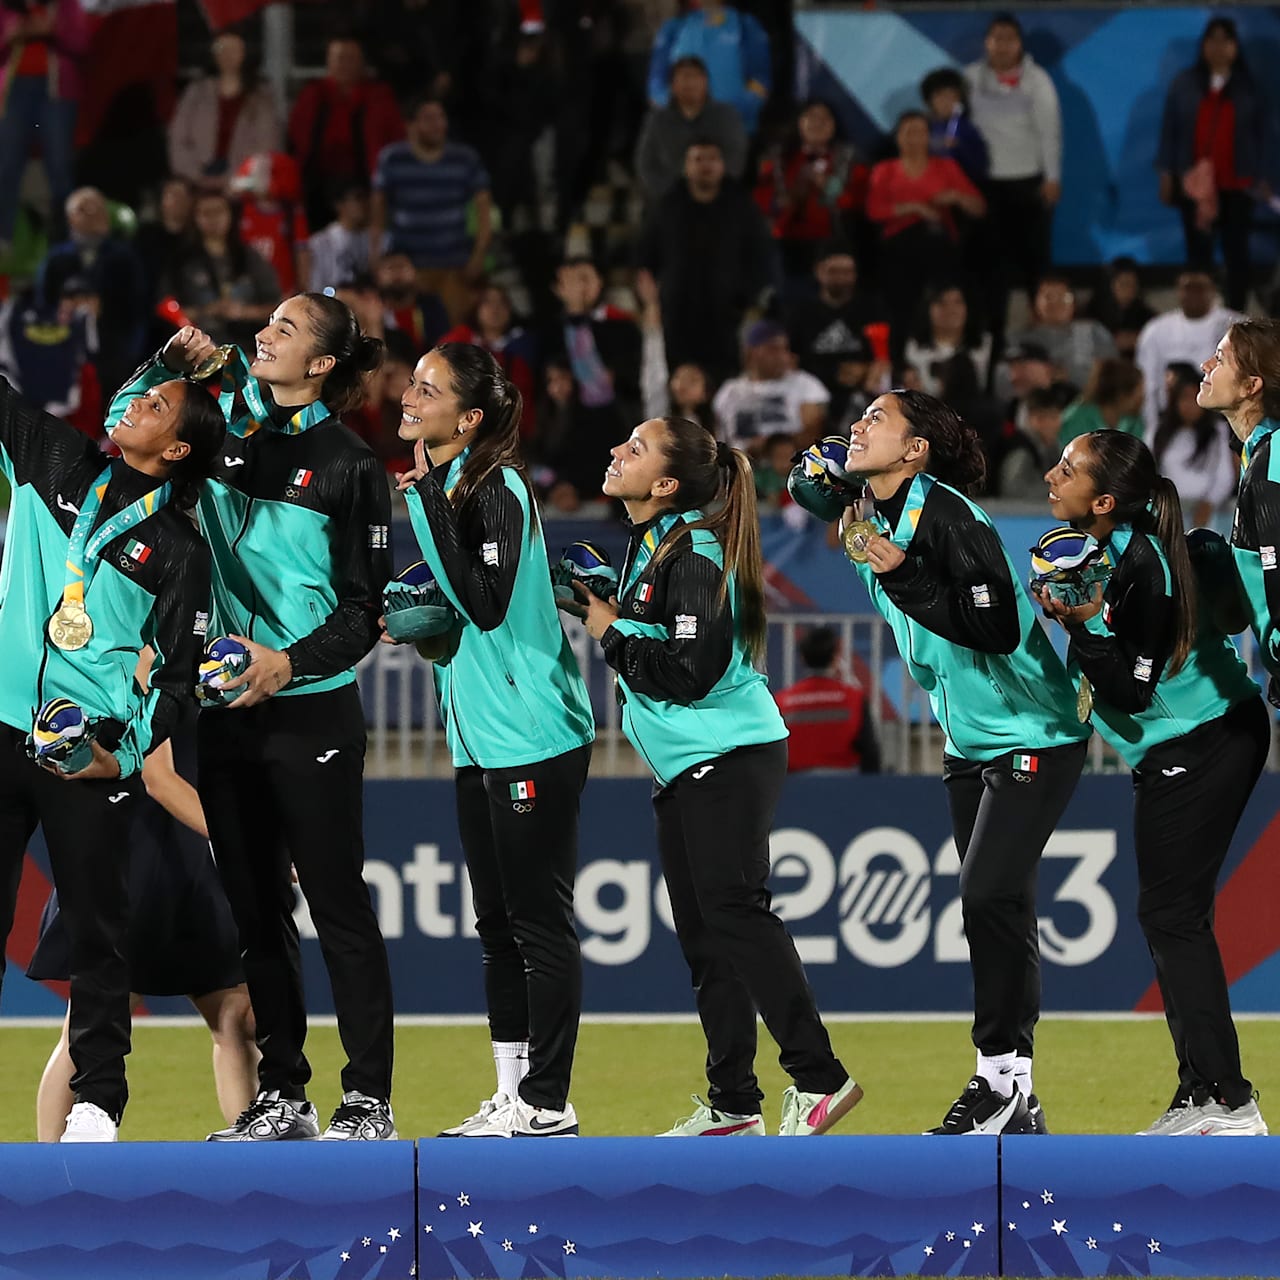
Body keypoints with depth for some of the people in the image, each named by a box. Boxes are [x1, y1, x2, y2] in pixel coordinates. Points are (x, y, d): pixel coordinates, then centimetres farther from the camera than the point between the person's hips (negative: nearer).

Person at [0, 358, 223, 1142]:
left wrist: (128, 753, -11)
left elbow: (181, 674, 2)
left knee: (97, 931, 1)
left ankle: (98, 1104, 7)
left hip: (92, 753, -3)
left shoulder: (178, 549, 1)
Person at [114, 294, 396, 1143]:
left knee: (339, 906, -2)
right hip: (226, 711, 5)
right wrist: (171, 366, 5)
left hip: (312, 714, -5)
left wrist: (292, 662, -21)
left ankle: (370, 1101, 2)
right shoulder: (228, 424, 7)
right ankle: (282, 1096, 15)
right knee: (255, 910, 9)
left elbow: (367, 607, -7)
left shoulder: (350, 466, -6)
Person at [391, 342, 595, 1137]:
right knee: (498, 924, 12)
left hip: (535, 738, -10)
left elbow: (486, 601, -26)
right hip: (480, 737, 10)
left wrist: (433, 501, -24)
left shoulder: (498, 489, -15)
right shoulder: (442, 486, 11)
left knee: (541, 923, -5)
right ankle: (512, 1096, 18)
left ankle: (548, 1104, -1)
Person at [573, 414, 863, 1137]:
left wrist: (611, 631, -12)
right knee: (702, 936, 9)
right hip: (682, 769, 10)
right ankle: (733, 1104, 12)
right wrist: (604, 612, 7)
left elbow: (692, 672, -22)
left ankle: (819, 1078, -15)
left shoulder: (694, 554, -16)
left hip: (728, 758, -10)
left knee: (734, 913, -15)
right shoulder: (647, 547, 14)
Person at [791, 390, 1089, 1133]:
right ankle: (1015, 1105, 8)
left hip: (1031, 734, -9)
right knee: (994, 907, 7)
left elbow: (998, 629, -27)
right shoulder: (874, 516, 5)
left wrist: (902, 575, -29)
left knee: (991, 897, -17)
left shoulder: (947, 516, -21)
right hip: (970, 741, 9)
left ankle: (1004, 1080, -10)